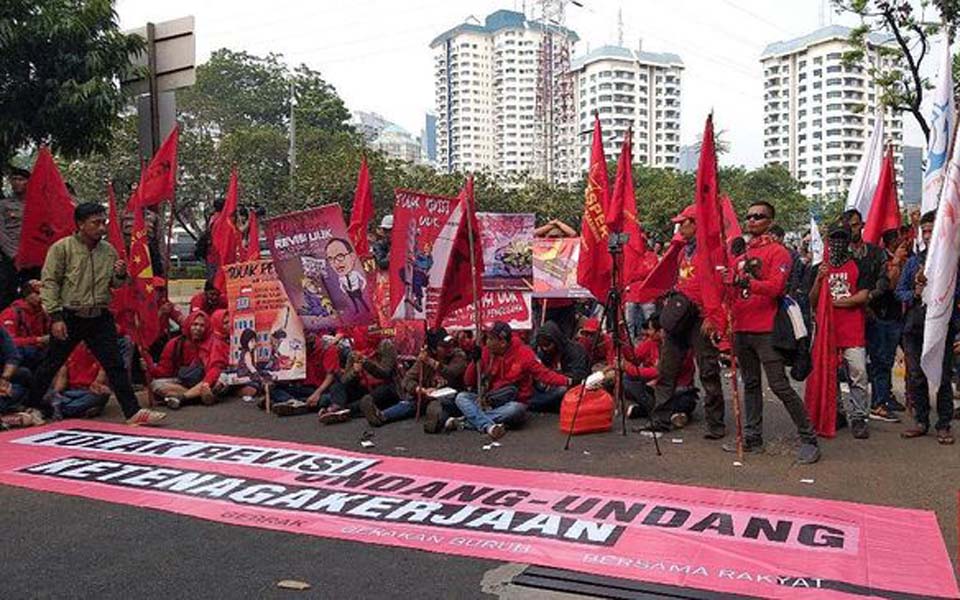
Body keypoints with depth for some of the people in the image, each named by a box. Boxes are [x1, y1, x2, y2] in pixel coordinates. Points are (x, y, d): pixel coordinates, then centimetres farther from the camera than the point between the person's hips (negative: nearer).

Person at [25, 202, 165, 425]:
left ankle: (133, 412, 0)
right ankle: (32, 404, 31)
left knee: (115, 365, 0)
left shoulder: (109, 250, 7)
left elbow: (114, 285, 18)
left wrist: (121, 275, -6)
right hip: (69, 317, -3)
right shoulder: (62, 248, -6)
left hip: (100, 317, 3)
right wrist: (56, 317, -14)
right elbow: (49, 283, -8)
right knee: (51, 364, 10)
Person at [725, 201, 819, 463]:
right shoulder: (741, 256, 16)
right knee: (750, 384, 12)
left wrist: (748, 281, -32)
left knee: (780, 385, -8)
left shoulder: (778, 252, -4)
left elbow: (775, 286, -19)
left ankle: (809, 439, 0)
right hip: (741, 330, 7)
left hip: (765, 331, -7)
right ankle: (752, 437, 19)